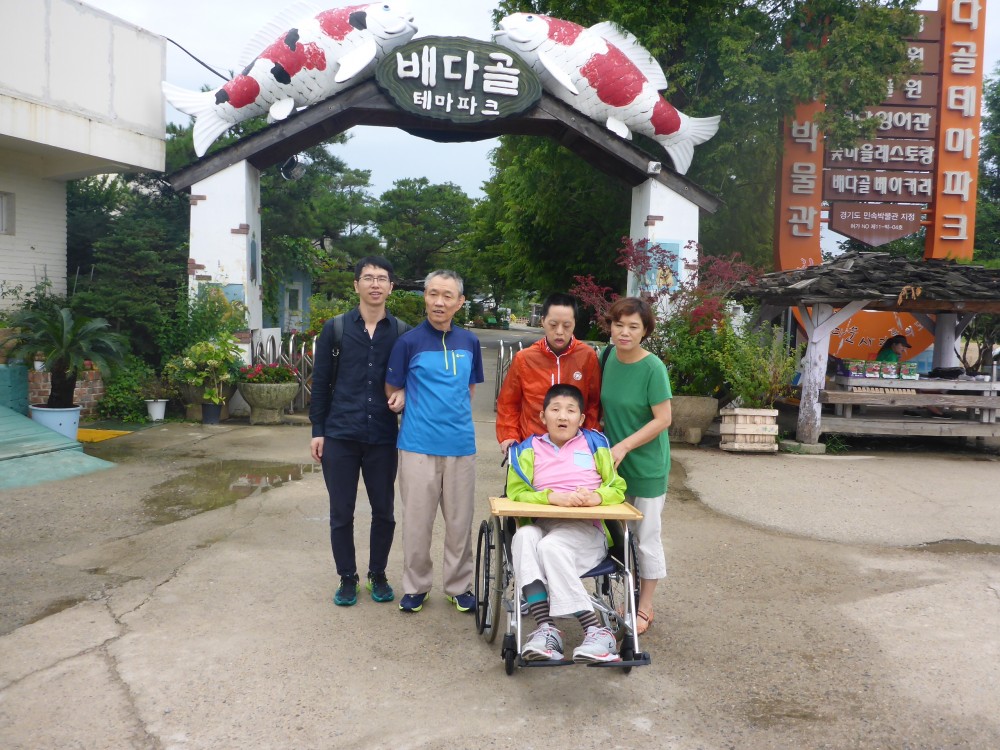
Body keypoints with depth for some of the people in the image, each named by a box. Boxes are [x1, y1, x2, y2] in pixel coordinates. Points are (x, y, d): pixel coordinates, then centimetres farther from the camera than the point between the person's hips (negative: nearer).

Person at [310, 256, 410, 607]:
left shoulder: (402, 332, 3)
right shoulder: (335, 328, 2)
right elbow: (320, 382, 3)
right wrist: (318, 430, 0)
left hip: (383, 438, 1)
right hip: (339, 437, -1)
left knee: (384, 512, 10)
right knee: (341, 514, 7)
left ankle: (378, 575, 29)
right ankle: (347, 578, 24)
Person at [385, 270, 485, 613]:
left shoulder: (469, 341, 7)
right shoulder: (409, 341, -2)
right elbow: (393, 390, 8)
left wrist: (457, 415, 9)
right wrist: (402, 399, -8)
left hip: (460, 442, 3)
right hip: (419, 443, -2)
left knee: (460, 520, 9)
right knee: (417, 519, 5)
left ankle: (459, 586, 23)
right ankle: (415, 585, 21)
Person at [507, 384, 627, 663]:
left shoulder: (594, 443, 14)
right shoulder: (529, 449, 14)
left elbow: (618, 488, 10)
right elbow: (516, 494, 2)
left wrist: (596, 497, -13)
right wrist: (554, 497, -15)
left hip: (586, 529, -2)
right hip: (542, 525, 2)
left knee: (551, 546, -35)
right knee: (523, 537, -34)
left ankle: (597, 632, -34)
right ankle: (545, 627, -40)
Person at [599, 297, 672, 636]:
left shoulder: (653, 368, -17)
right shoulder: (608, 358, 0)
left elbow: (663, 419, -17)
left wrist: (624, 446, -20)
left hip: (646, 467, -6)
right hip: (615, 463, 6)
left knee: (647, 538, 5)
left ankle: (645, 607, 20)